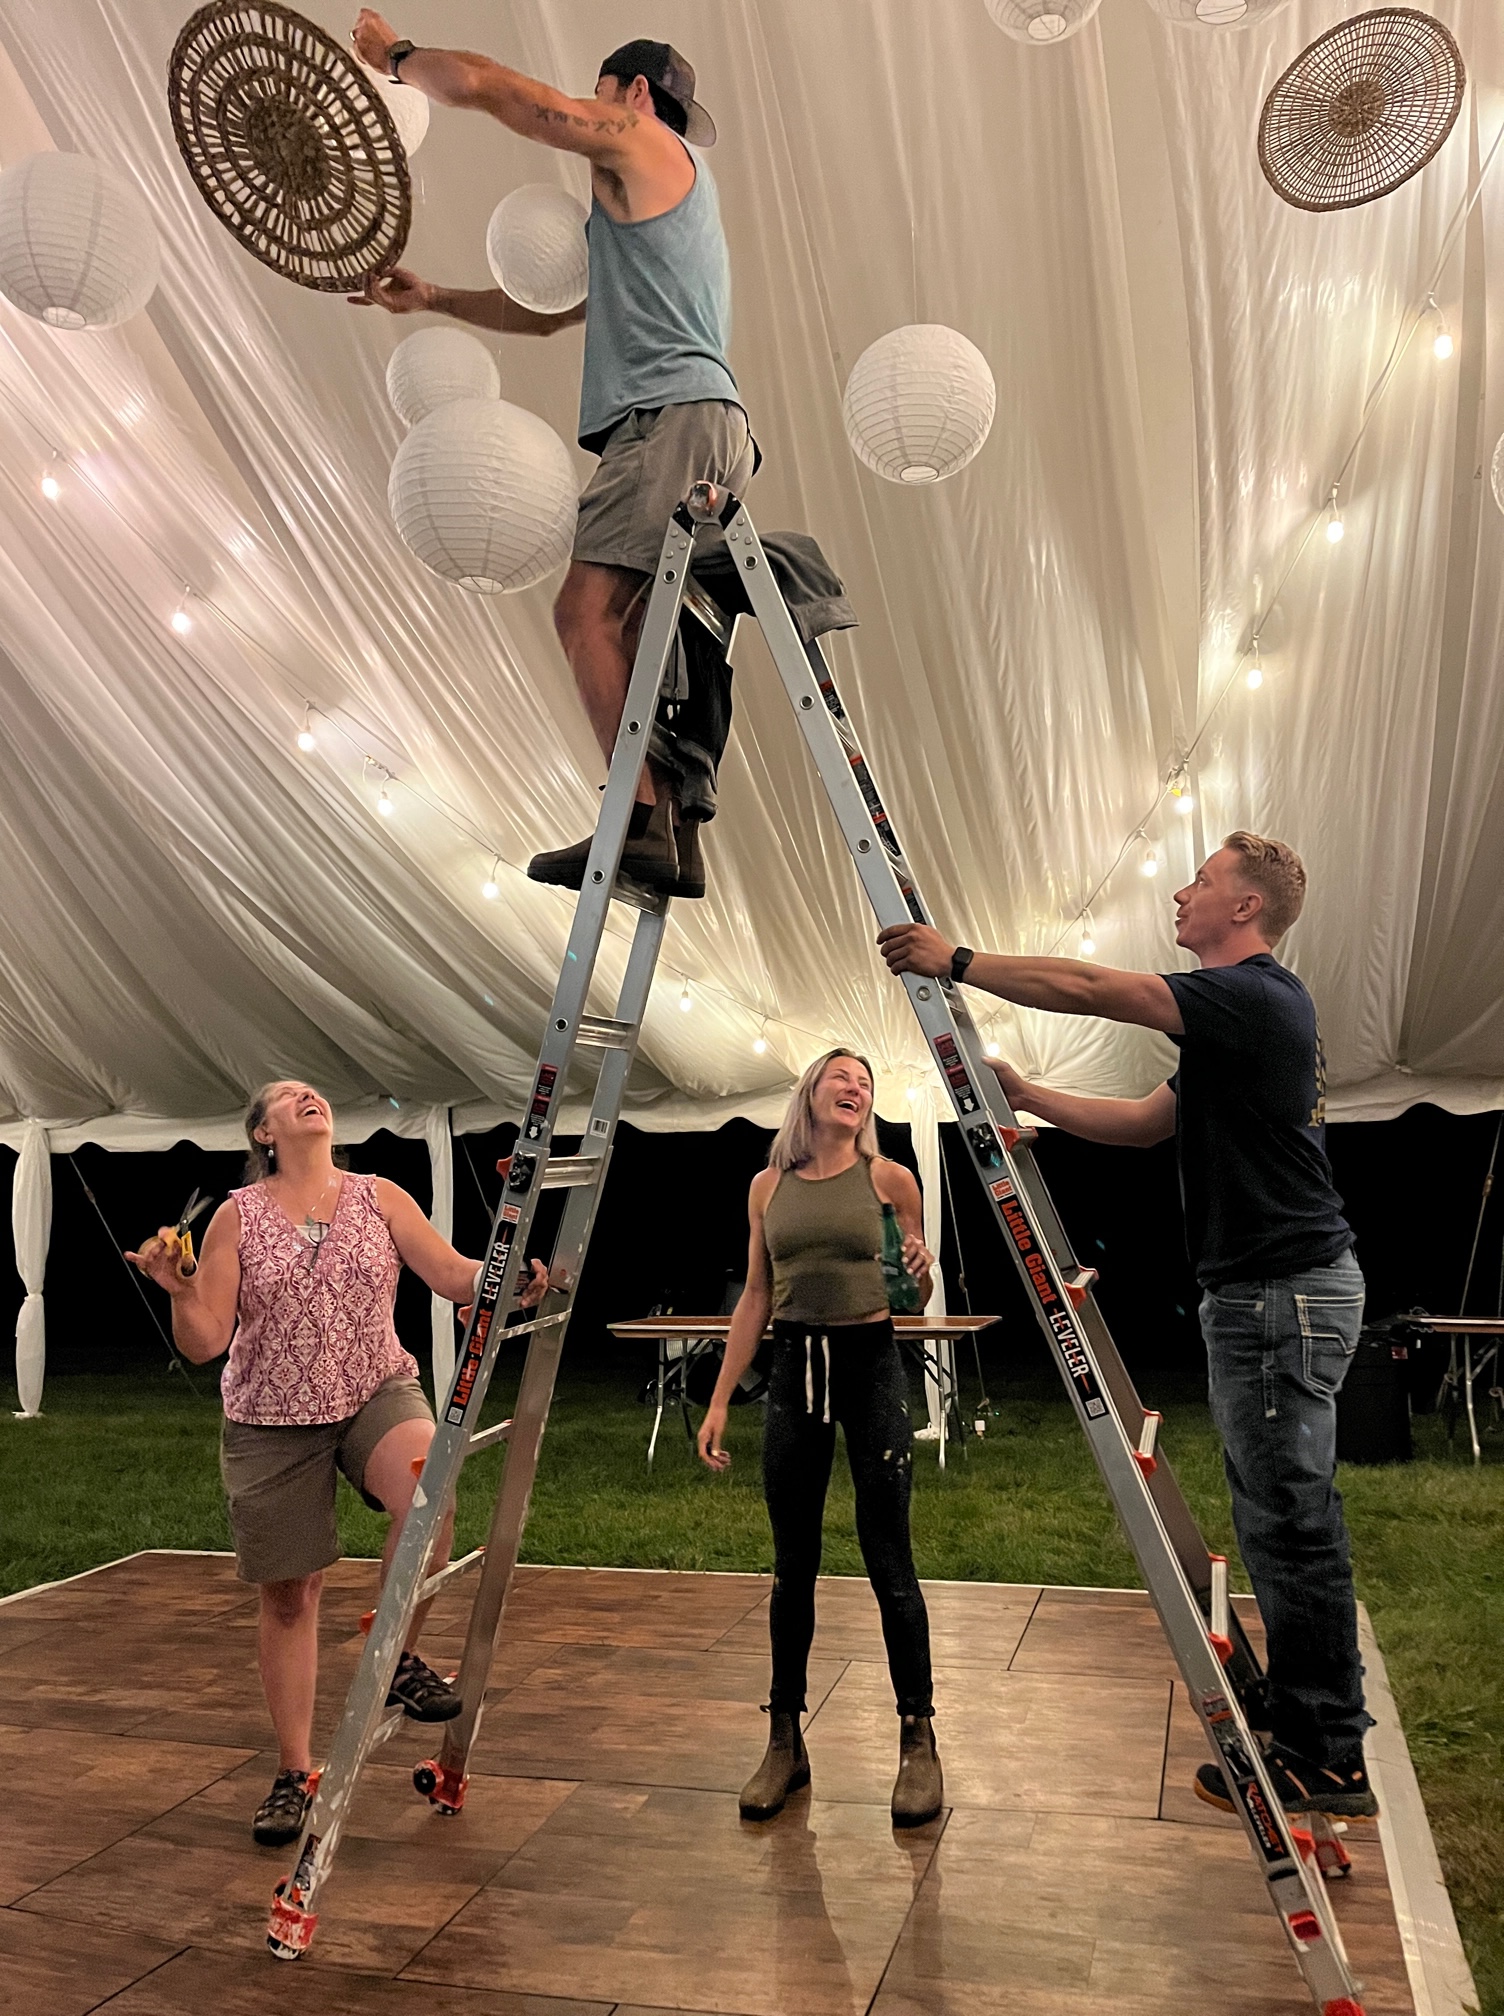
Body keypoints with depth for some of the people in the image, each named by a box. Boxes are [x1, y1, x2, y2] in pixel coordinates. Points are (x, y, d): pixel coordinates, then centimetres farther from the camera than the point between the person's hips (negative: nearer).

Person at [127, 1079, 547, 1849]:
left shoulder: (381, 1198, 1)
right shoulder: (237, 1217, -2)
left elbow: (453, 1275, -6)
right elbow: (203, 1344, -5)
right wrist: (177, 1289, -22)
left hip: (378, 1394, 0)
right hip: (270, 1421, 0)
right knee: (288, 1595, 7)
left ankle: (398, 1659, -3)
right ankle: (293, 1774, 26)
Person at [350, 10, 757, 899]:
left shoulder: (640, 140, 8)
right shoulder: (665, 196, 36)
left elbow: (476, 83, 2)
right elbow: (547, 314, 38)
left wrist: (398, 53, 21)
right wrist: (431, 299, 34)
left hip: (675, 419, -9)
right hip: (692, 430, 9)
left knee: (586, 609, -20)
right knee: (634, 638, 3)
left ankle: (642, 822, -29)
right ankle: (678, 844, 0)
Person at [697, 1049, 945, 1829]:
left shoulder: (889, 1179, 0)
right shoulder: (768, 1186, 6)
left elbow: (915, 1297, 8)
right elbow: (755, 1299, 10)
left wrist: (921, 1271, -16)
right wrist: (719, 1399, 7)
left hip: (871, 1364, -2)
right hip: (794, 1369, 2)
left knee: (887, 1558, 0)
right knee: (793, 1565, 9)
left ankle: (918, 1741, 15)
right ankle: (784, 1742, 22)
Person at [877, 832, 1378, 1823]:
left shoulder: (1257, 998, -15)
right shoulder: (1250, 1009, 18)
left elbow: (1087, 987, -23)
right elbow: (1143, 1122, 19)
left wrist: (958, 961, -13)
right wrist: (1023, 1095, 12)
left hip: (1283, 1293, -11)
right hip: (1272, 1291, 11)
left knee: (1291, 1525, -2)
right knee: (1288, 1522, 17)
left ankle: (1329, 1762, 10)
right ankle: (1311, 1734, 28)